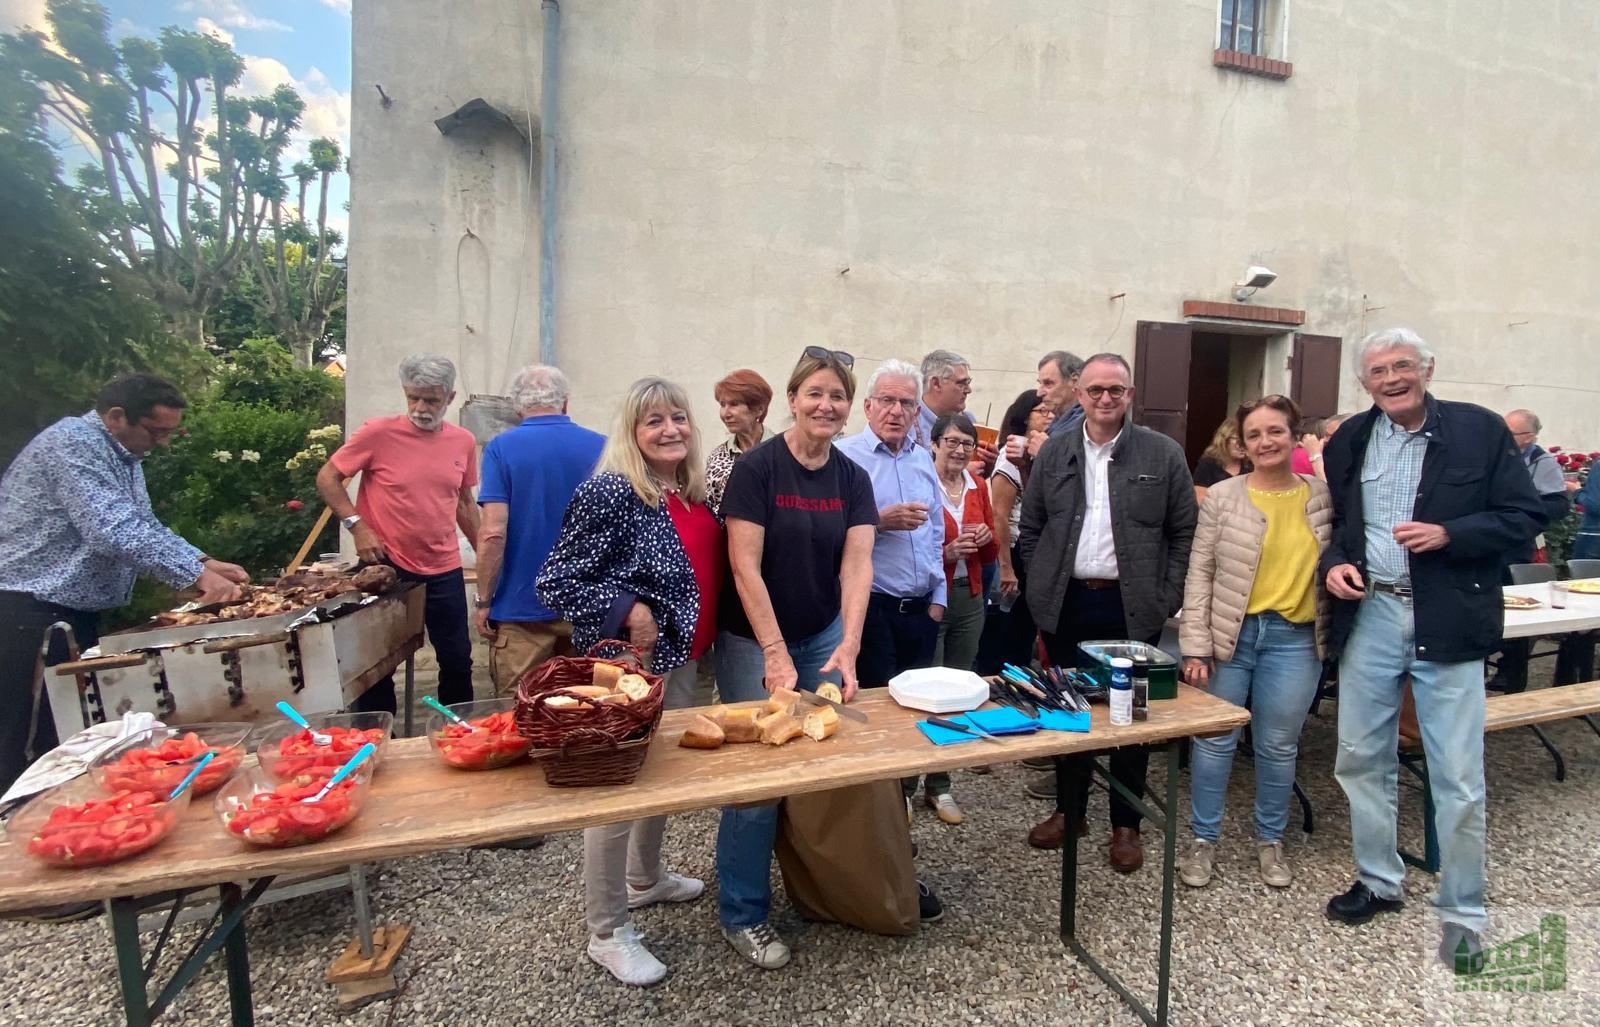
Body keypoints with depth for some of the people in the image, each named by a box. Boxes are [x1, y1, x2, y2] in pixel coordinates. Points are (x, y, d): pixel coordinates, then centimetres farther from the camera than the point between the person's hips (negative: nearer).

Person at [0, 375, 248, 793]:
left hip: (76, 609, 10)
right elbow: (113, 531, -28)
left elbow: (143, 527, 16)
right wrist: (195, 576, -28)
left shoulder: (123, 454, 12)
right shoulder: (72, 443, -18)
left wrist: (204, 563, 1)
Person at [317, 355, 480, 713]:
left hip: (445, 571, 3)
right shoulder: (379, 432, -9)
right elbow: (326, 479, -1)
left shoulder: (464, 441, 2)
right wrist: (357, 525, -13)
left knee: (458, 661, 11)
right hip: (387, 567, -3)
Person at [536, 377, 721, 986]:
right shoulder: (610, 493, -18)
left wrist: (700, 638, 9)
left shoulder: (693, 494, 5)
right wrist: (626, 611, -24)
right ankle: (607, 932, 24)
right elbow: (557, 581, -17)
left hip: (683, 659, 8)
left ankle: (645, 878, 47)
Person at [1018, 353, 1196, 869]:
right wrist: (1042, 588, 4)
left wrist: (1166, 600, -4)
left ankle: (1126, 824, 26)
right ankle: (1068, 809, 30)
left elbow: (1183, 533, 1)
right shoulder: (1053, 453, 5)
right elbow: (1031, 527, 8)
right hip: (1066, 603, 2)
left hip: (1132, 607, -1)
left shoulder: (1164, 454, -1)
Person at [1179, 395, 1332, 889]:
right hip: (1229, 634, -1)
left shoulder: (1325, 497, 3)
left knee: (1278, 746, 13)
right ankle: (1203, 839, 24)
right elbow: (1200, 574, -5)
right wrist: (1195, 646, -9)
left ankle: (1270, 840, 33)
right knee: (1214, 740, 7)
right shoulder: (1222, 497, -4)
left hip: (1295, 639, 2)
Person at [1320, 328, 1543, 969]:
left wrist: (1446, 534, -18)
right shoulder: (1348, 441, 7)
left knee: (1458, 777, 4)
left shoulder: (1480, 430, -1)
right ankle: (1378, 881, 30)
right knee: (1361, 758, 11)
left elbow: (1525, 518, -2)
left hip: (1448, 622, -3)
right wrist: (1333, 563, -3)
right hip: (1369, 615, 3)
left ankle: (1461, 912, 22)